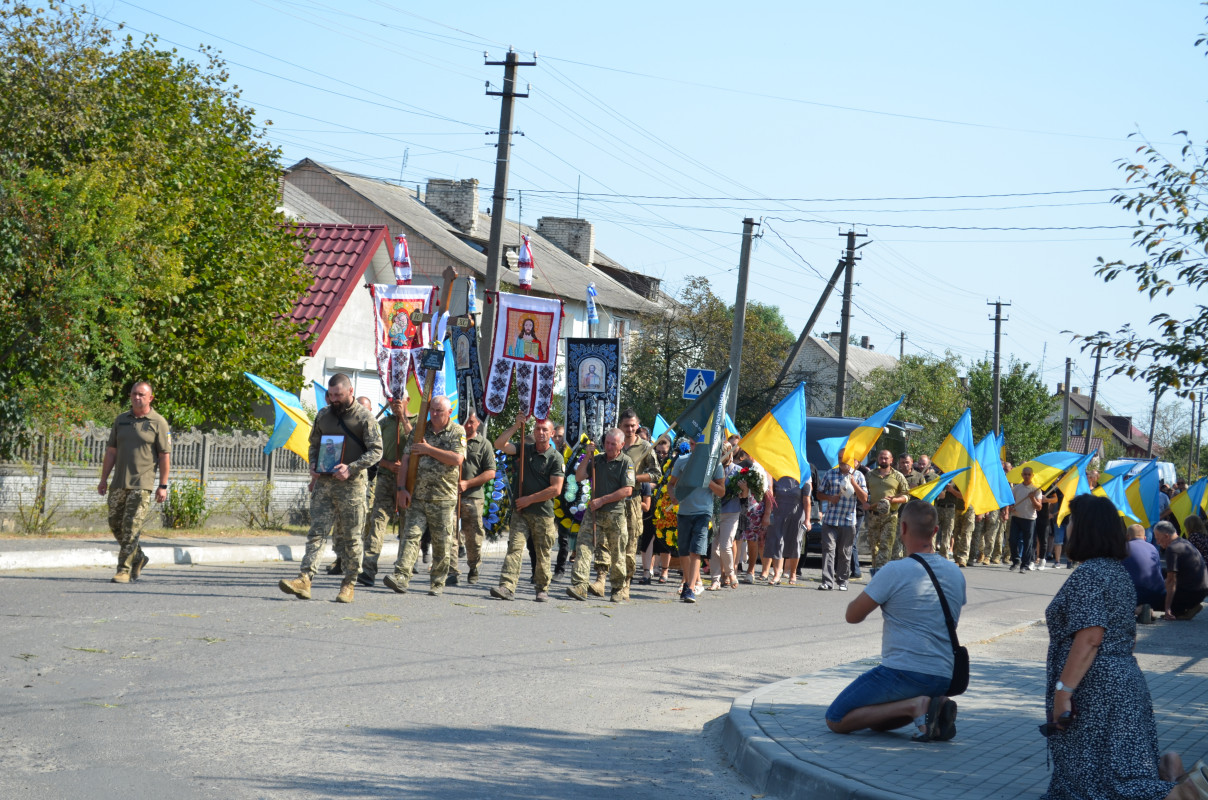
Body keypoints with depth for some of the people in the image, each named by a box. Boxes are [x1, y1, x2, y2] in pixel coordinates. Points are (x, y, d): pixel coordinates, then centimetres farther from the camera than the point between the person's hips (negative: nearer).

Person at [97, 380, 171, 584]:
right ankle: (138, 558, 28)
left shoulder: (158, 423, -2)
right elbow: (111, 451, 14)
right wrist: (104, 479, 10)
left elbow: (165, 456, -3)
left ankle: (124, 570, -8)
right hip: (119, 483, 5)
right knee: (115, 524, 8)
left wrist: (163, 486, -8)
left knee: (131, 527, -10)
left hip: (142, 485, -5)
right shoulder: (121, 420, 12)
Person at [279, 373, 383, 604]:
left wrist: (351, 468, -18)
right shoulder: (323, 415, 12)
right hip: (324, 482, 4)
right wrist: (313, 467, 4)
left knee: (351, 536, 1)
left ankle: (349, 584, 10)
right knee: (317, 531, -5)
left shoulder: (364, 417, -3)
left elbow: (376, 451, -6)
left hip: (352, 484, -4)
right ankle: (304, 579, -14)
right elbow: (314, 444, 23)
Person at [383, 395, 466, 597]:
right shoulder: (419, 431, 11)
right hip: (417, 496, 2)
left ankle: (437, 583, 14)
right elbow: (406, 460, 8)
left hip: (443, 498, -2)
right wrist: (402, 488, -2)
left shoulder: (457, 432, 3)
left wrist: (429, 449, -11)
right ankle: (401, 578, -19)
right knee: (411, 535, -10)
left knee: (442, 543, 3)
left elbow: (457, 459, -13)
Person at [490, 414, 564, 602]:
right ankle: (507, 587, -20)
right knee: (514, 546, -10)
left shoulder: (556, 458, -3)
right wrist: (517, 426, -9)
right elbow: (499, 444, -1)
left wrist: (529, 499, -10)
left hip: (543, 512, -3)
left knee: (542, 553, 5)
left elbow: (556, 489, -10)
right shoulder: (524, 450, 10)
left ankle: (542, 589, 17)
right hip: (520, 510, 3)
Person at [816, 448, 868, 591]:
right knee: (828, 549, -10)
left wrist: (853, 483, -11)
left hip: (848, 520, 0)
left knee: (845, 552, 6)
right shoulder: (829, 474, 8)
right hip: (830, 519, 0)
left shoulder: (858, 476, 6)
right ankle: (827, 581, -13)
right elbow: (820, 493, 14)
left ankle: (842, 581, 16)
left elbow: (864, 499, 1)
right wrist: (829, 498, -7)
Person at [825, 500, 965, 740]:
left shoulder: (894, 571, -13)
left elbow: (853, 616, -4)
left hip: (903, 673, -8)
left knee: (835, 720, 2)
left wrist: (873, 593, 18)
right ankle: (936, 705, 2)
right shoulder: (956, 573, 8)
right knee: (876, 721, 27)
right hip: (945, 677, 8)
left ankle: (914, 706, -12)